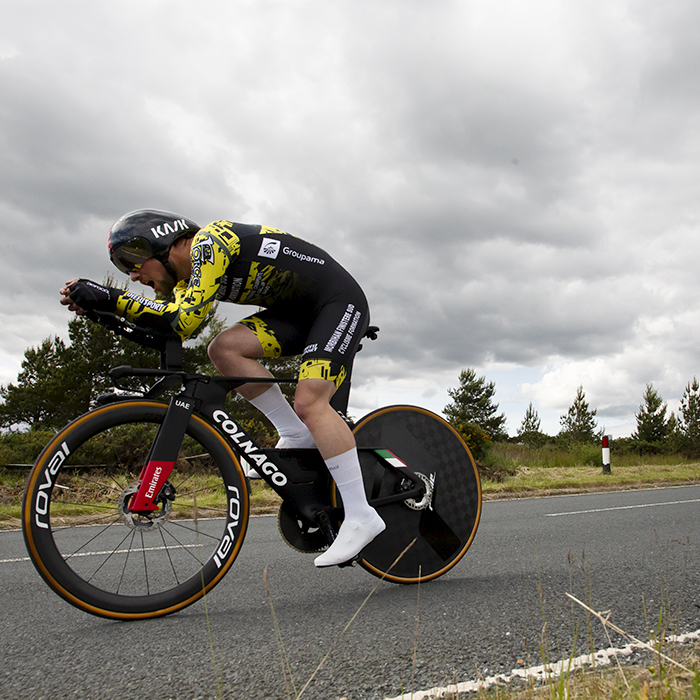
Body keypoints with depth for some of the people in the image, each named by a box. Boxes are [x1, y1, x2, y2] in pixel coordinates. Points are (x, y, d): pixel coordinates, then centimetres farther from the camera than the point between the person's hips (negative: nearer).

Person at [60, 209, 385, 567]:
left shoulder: (209, 241, -19)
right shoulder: (190, 275, 8)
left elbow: (184, 320, -30)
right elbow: (168, 332, -2)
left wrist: (111, 297, -27)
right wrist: (101, 302, -9)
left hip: (339, 301, -8)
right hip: (300, 311, 9)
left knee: (309, 402, -23)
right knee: (225, 348, -10)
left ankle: (361, 517, -16)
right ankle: (296, 435, 1)